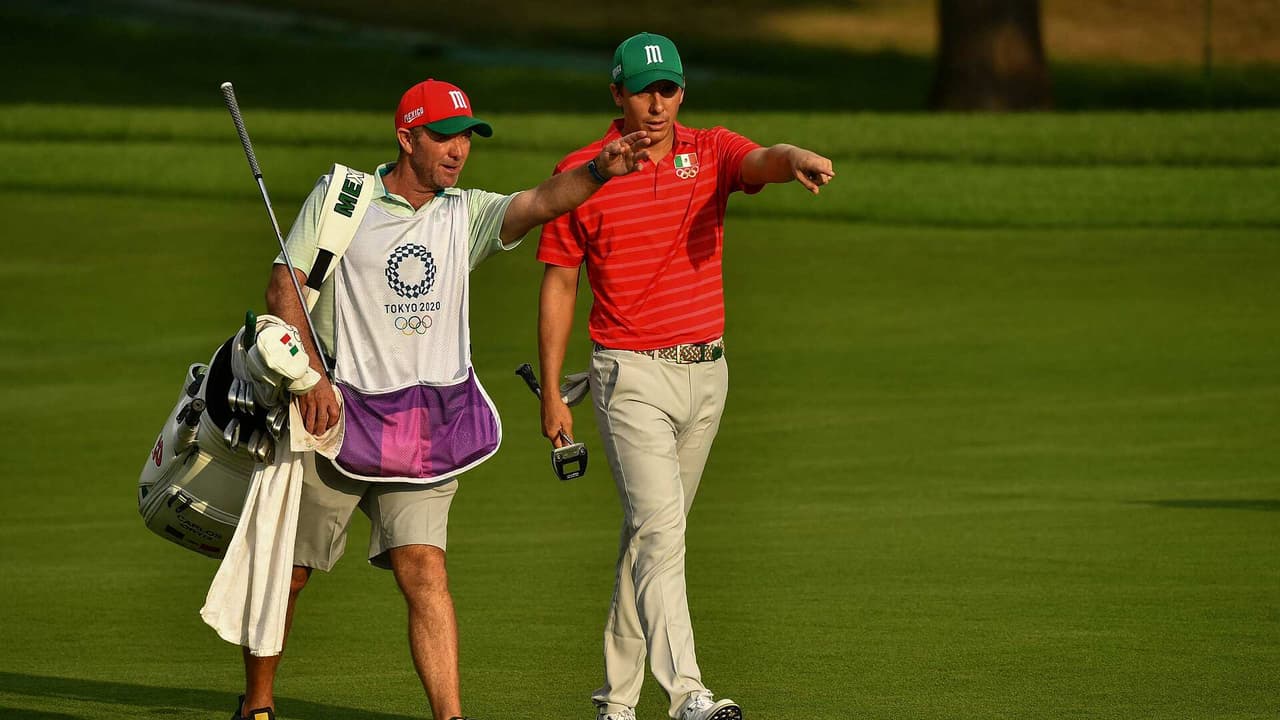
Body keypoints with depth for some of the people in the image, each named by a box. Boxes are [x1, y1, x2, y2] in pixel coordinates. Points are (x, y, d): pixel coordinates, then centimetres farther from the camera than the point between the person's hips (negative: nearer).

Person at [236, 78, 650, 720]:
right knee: (287, 571, 6)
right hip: (334, 415, -2)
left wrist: (598, 172, -32)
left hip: (424, 425, 2)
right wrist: (310, 376, -15)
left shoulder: (465, 215, 7)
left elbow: (540, 202, -11)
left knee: (424, 568, -13)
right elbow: (283, 287, -3)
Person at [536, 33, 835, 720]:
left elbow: (761, 161, -20)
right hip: (631, 374, -4)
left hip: (706, 373, 4)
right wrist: (551, 396, 0)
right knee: (660, 531, -17)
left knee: (651, 534, 12)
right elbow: (558, 284, 2)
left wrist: (796, 159, -46)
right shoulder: (580, 174, -4)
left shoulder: (710, 152, 3)